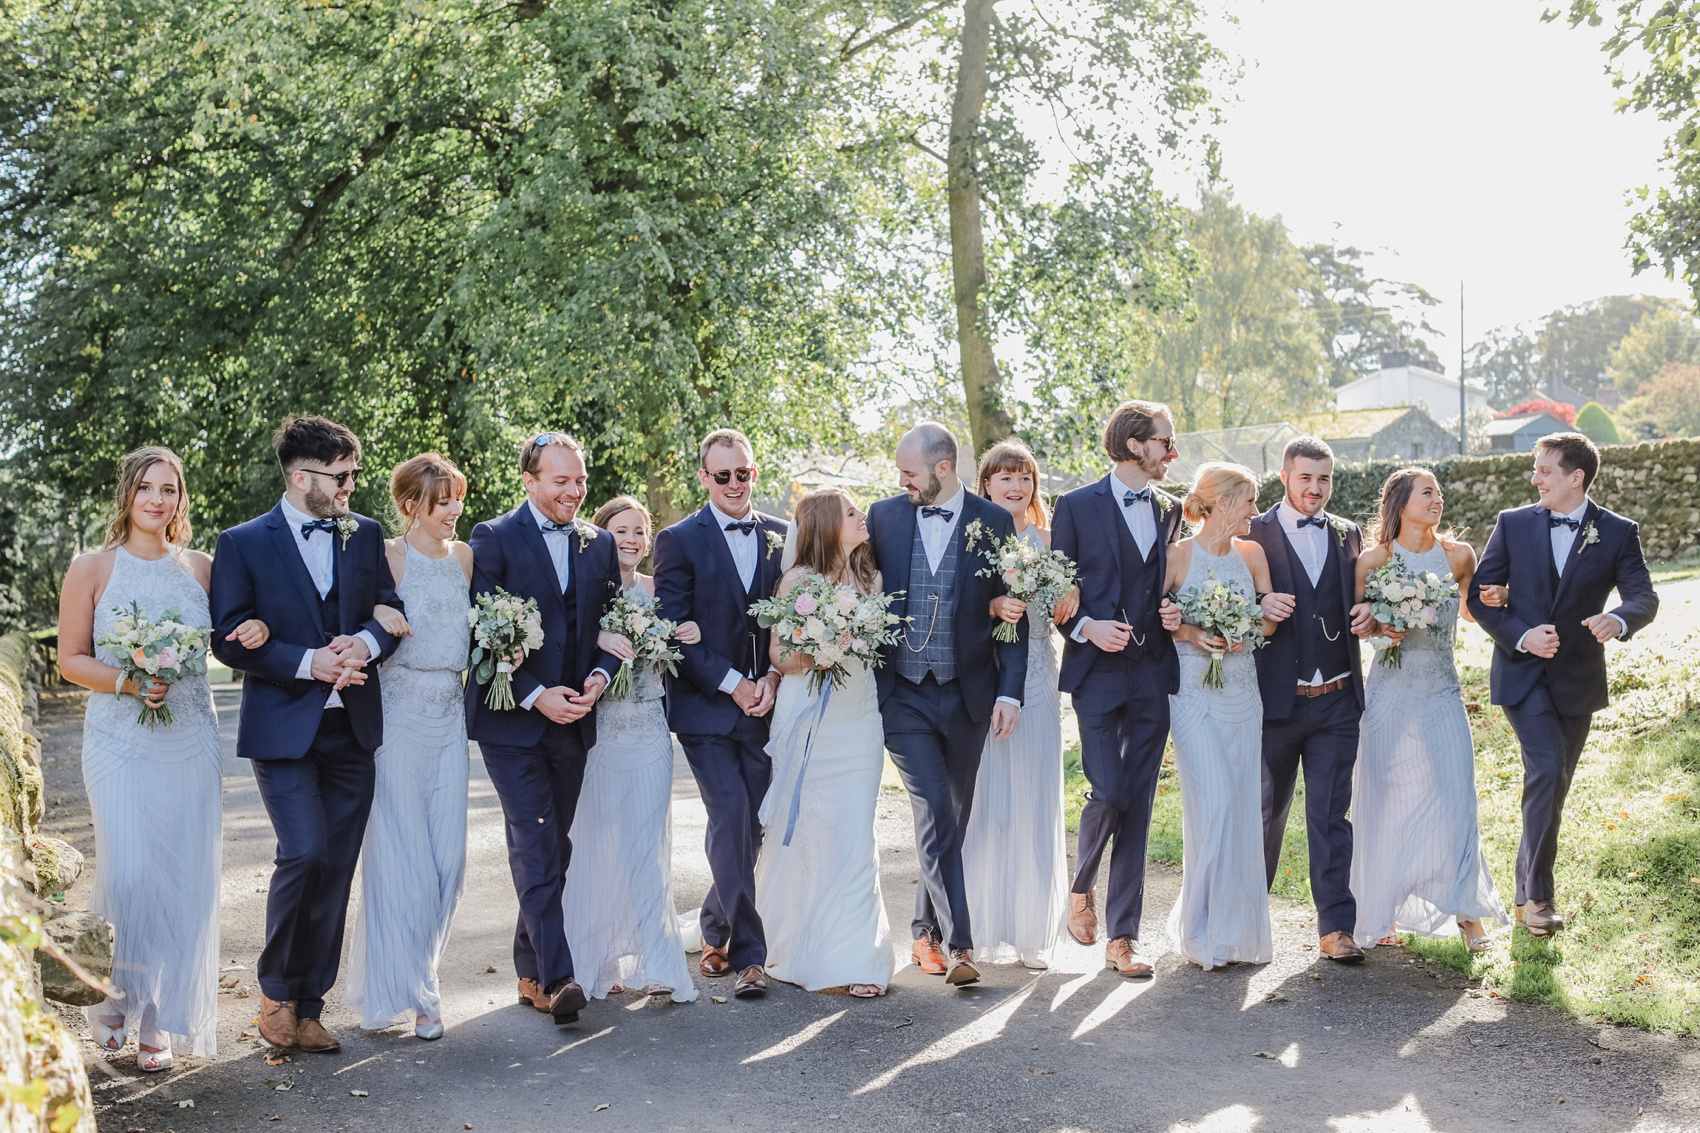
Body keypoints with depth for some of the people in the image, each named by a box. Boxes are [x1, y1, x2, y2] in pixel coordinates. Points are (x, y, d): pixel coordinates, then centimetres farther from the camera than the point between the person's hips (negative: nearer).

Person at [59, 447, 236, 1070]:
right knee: (127, 873, -10)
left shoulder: (202, 568, 7)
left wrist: (255, 633, -6)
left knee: (184, 879, 2)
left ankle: (159, 1021, 16)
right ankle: (111, 998, 18)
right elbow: (70, 658, 2)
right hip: (120, 741, -2)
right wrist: (127, 683, -15)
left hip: (192, 741, 3)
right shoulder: (92, 568, 0)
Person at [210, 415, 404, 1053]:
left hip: (352, 726, 4)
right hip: (283, 728, -4)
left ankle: (307, 1008, 19)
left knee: (336, 871, 6)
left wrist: (365, 642, -12)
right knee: (305, 853, -17)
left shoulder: (365, 535, 10)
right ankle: (276, 990, 7)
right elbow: (228, 639, -6)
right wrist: (307, 662, -17)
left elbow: (391, 611, 10)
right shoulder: (243, 544, -2)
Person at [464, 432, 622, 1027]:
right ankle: (557, 978, -13)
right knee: (536, 848, -11)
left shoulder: (599, 544, 10)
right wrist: (536, 696, -16)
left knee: (554, 847, 11)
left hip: (573, 718, 5)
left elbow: (613, 624, 13)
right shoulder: (493, 539, -5)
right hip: (512, 718, -5)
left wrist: (599, 676, -6)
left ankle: (531, 971, 22)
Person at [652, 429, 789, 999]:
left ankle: (715, 930, 29)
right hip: (705, 706, -4)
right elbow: (675, 630, -7)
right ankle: (748, 952, -2)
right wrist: (732, 684, -12)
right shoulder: (679, 540, -2)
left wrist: (772, 679, -5)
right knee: (732, 818, -12)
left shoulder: (782, 536, 9)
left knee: (752, 822, 7)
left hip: (765, 704, 4)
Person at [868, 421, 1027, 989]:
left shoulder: (993, 523, -1)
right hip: (904, 695, -1)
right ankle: (958, 944, -10)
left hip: (967, 695, 1)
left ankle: (926, 931, 29)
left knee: (953, 816, 12)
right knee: (935, 813, -11)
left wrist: (1010, 691, -7)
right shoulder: (884, 516, 2)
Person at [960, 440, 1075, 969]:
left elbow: (1061, 610, 7)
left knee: (1036, 798, 2)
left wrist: (1074, 593, -14)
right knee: (986, 798, -2)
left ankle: (1033, 930, 11)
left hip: (1036, 681, 2)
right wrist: (995, 606, -26)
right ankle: (986, 927, 8)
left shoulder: (1048, 541, 10)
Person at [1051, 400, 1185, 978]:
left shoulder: (1171, 510, 13)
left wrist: (1176, 614, -1)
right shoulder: (1077, 507, 0)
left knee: (1138, 803, 4)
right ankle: (1081, 888, 18)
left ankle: (1122, 936, 11)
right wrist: (1085, 627, -15)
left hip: (1153, 675, 4)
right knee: (1108, 793, -13)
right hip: (1099, 672, -4)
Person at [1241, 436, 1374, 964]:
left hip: (1336, 701, 2)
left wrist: (1367, 616, -6)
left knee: (1331, 815, 3)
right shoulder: (1253, 534, -2)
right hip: (1276, 699, -2)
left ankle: (1336, 926, 7)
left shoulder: (1348, 535, 11)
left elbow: (1360, 602, 17)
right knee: (1267, 810, 12)